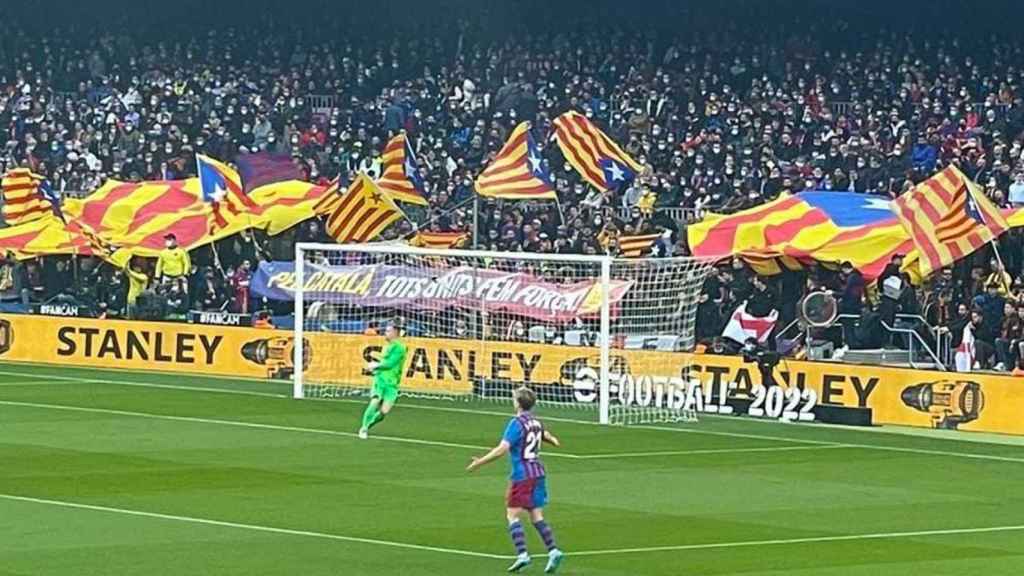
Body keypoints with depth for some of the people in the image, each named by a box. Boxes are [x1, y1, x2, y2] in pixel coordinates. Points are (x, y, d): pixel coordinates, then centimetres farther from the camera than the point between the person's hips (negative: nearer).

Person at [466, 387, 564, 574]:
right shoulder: (536, 422, 10)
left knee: (512, 514, -2)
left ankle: (522, 554, -13)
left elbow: (502, 449, -21)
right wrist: (553, 440, 55)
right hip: (538, 473, 7)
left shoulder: (516, 423, -13)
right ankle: (553, 551, -3)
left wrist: (480, 462, -14)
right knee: (537, 516, 9)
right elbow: (545, 435, 31)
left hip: (522, 475, -7)